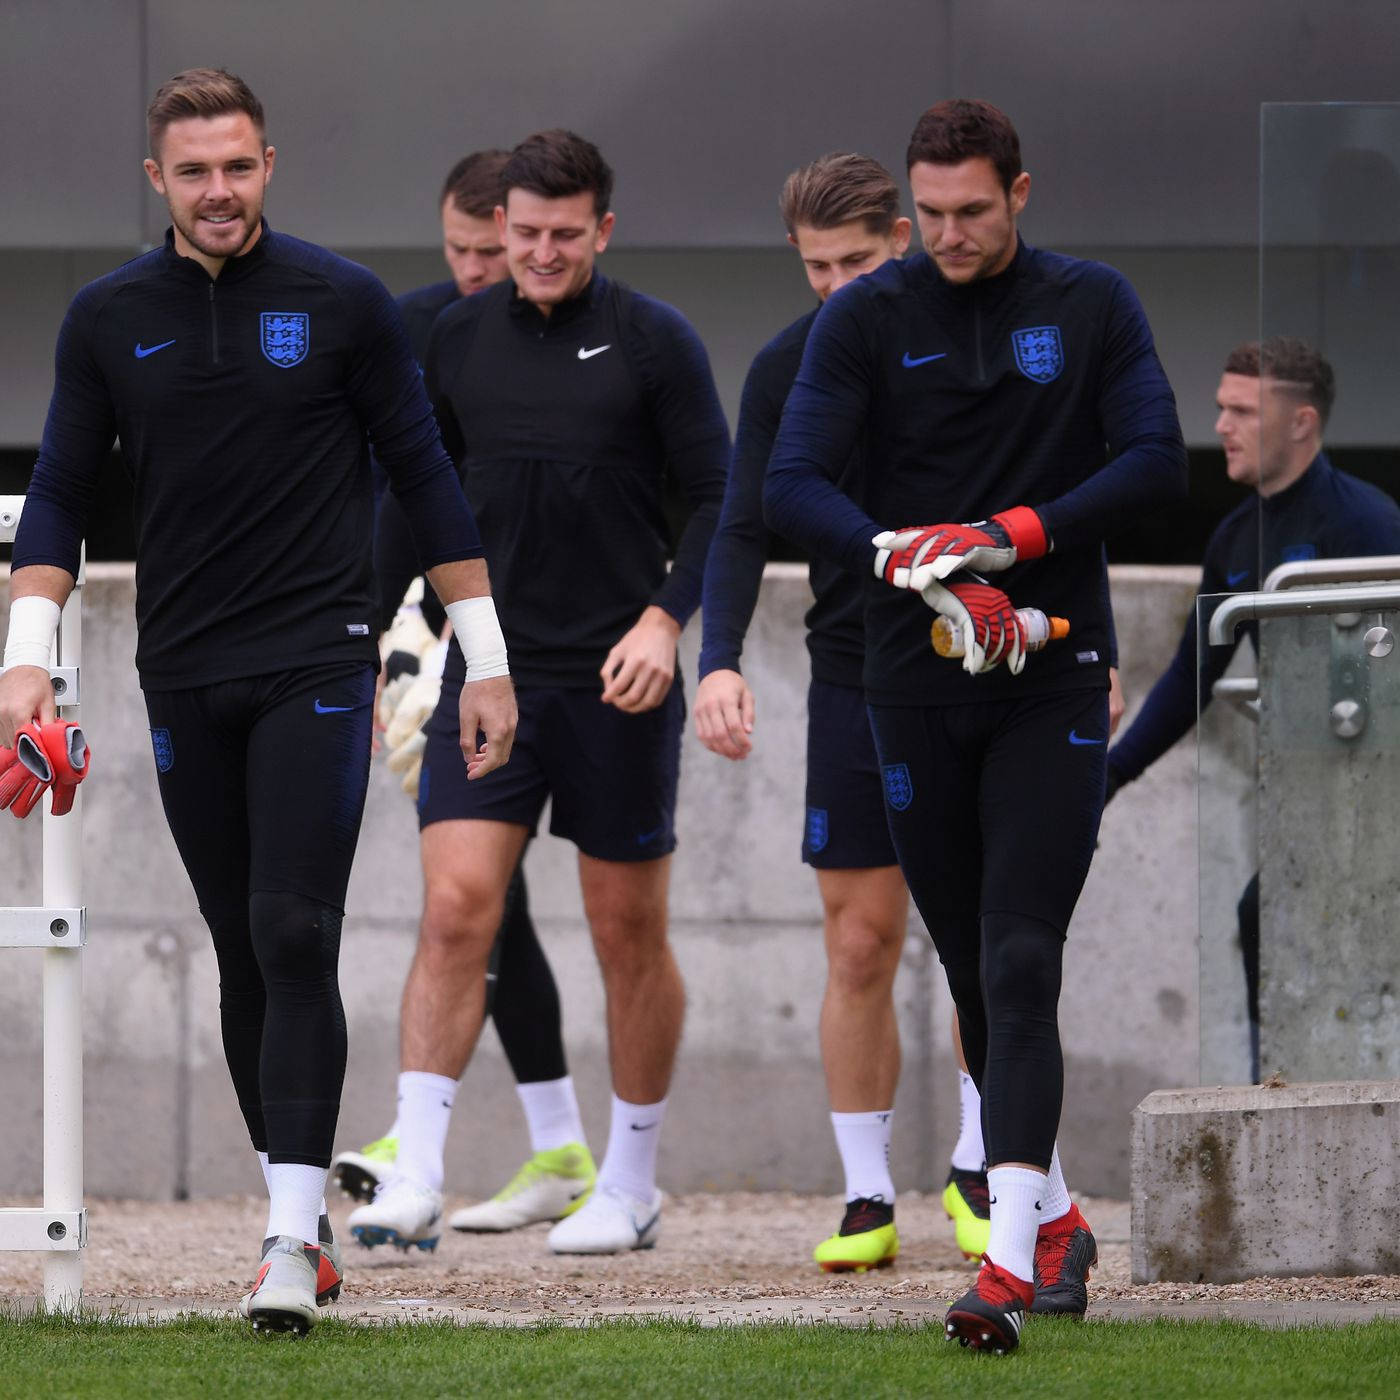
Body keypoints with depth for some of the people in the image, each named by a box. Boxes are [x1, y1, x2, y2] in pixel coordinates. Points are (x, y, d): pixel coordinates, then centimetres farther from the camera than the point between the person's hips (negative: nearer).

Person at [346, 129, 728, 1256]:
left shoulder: (654, 342, -3)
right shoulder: (458, 339, 7)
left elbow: (718, 497, -3)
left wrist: (666, 617, -15)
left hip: (617, 680, -2)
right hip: (489, 670, 2)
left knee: (630, 932, 6)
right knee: (456, 908, -10)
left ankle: (631, 1185, 20)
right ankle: (416, 1182, -12)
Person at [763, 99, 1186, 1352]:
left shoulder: (1091, 307, 4)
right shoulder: (868, 319, 3)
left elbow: (1156, 463, -5)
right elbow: (793, 486, -8)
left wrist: (1006, 538, -16)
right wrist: (930, 575, -21)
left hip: (1054, 683, -2)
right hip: (918, 685, 2)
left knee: (1019, 965, -15)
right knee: (972, 974, 9)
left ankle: (1011, 1255, -23)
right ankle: (1057, 1216, 27)